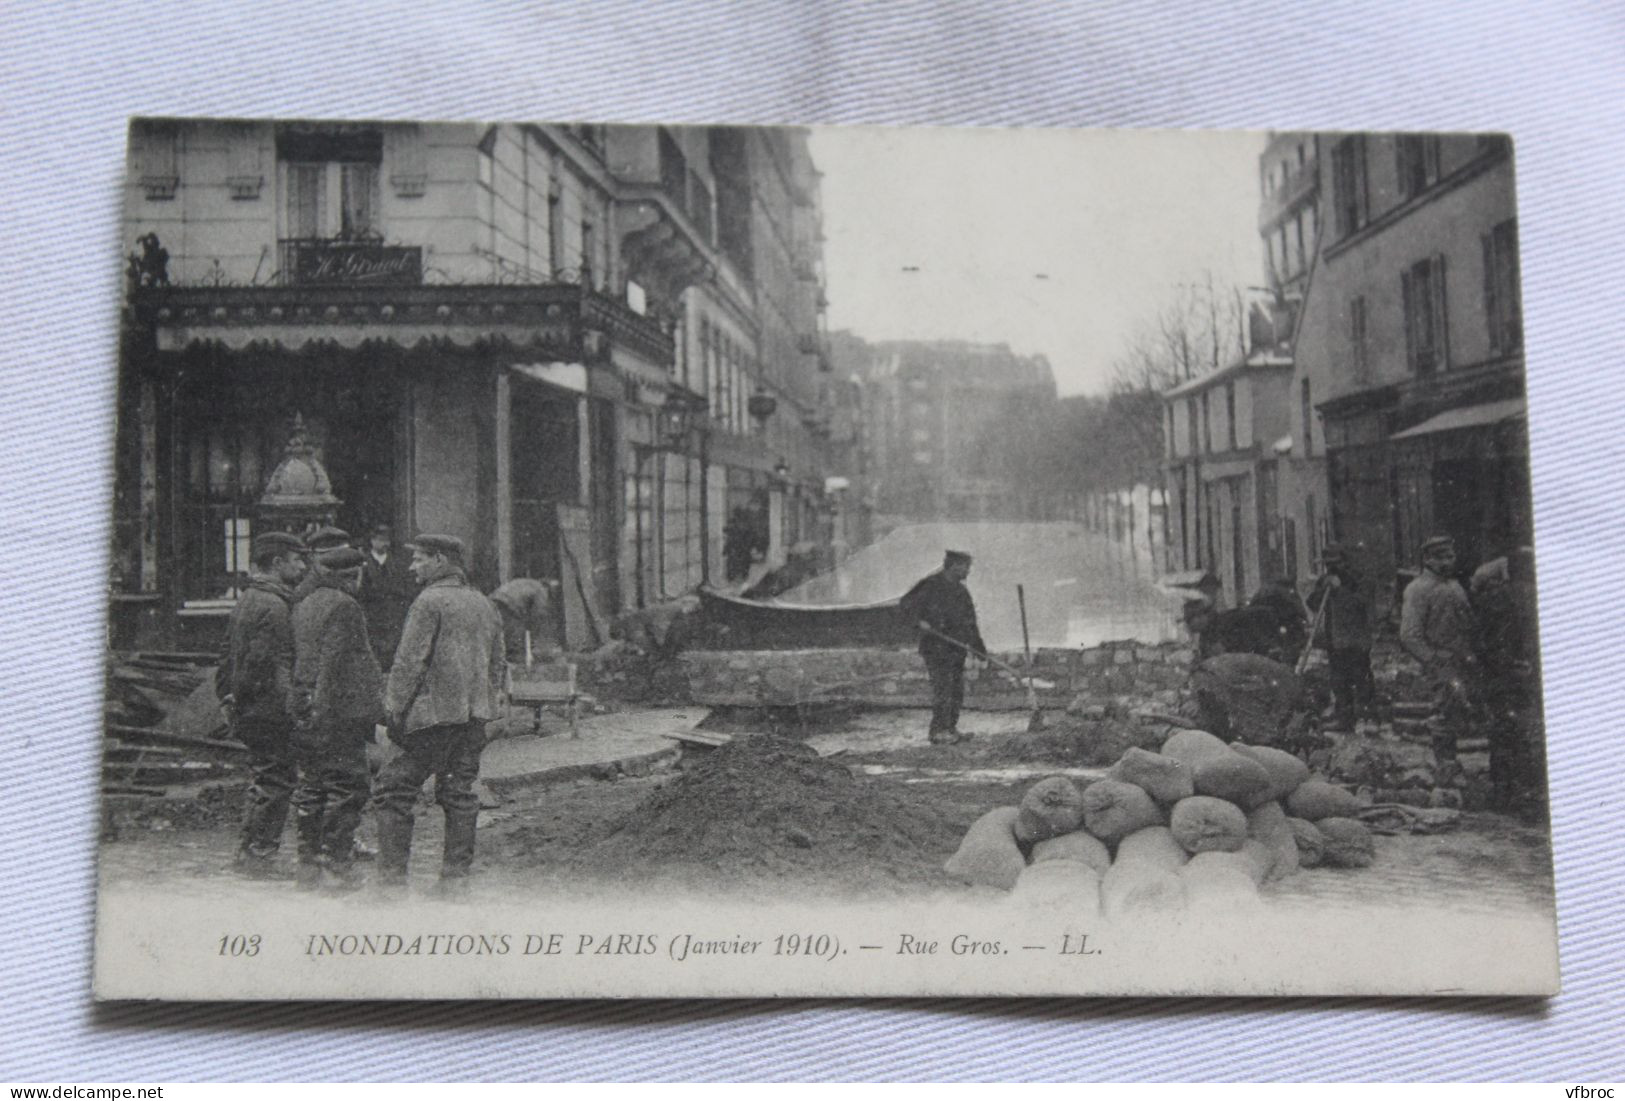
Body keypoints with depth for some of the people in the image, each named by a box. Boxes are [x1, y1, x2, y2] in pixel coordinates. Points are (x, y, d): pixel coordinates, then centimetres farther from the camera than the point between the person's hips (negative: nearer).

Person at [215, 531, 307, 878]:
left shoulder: (246, 600, 16)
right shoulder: (273, 606, -16)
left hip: (248, 712, 10)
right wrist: (291, 704, -20)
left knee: (263, 782, 17)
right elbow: (268, 663, -21)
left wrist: (228, 697, 22)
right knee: (275, 782, -3)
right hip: (271, 713, -10)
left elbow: (227, 655, 19)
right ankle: (260, 855, 0)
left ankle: (247, 852, 22)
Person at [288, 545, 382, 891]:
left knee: (311, 786, 12)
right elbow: (361, 663, -15)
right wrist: (382, 703, -13)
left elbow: (295, 658, 17)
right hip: (340, 712, -8)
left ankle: (308, 863, 17)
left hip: (305, 713, 8)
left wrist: (303, 703, 20)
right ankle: (334, 864, -2)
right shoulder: (344, 606, -11)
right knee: (347, 785, -2)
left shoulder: (303, 606, 14)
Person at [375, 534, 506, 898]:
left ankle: (392, 879, -2)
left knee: (396, 789, 0)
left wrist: (393, 710, -8)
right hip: (475, 717, 7)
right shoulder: (484, 604, 15)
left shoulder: (429, 602, -8)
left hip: (434, 714, -7)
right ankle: (456, 878, 11)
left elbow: (409, 662, -12)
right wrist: (489, 703, 24)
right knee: (460, 793, 10)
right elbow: (498, 664, 19)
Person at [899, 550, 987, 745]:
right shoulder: (931, 585, -6)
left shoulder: (961, 591, 17)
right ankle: (938, 731, -7)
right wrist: (919, 620, -27)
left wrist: (980, 649, 20)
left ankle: (950, 729, 16)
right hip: (936, 647, -8)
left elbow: (970, 624, 23)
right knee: (942, 689, -11)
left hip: (957, 647, 8)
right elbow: (907, 603, -10)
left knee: (957, 692, 8)